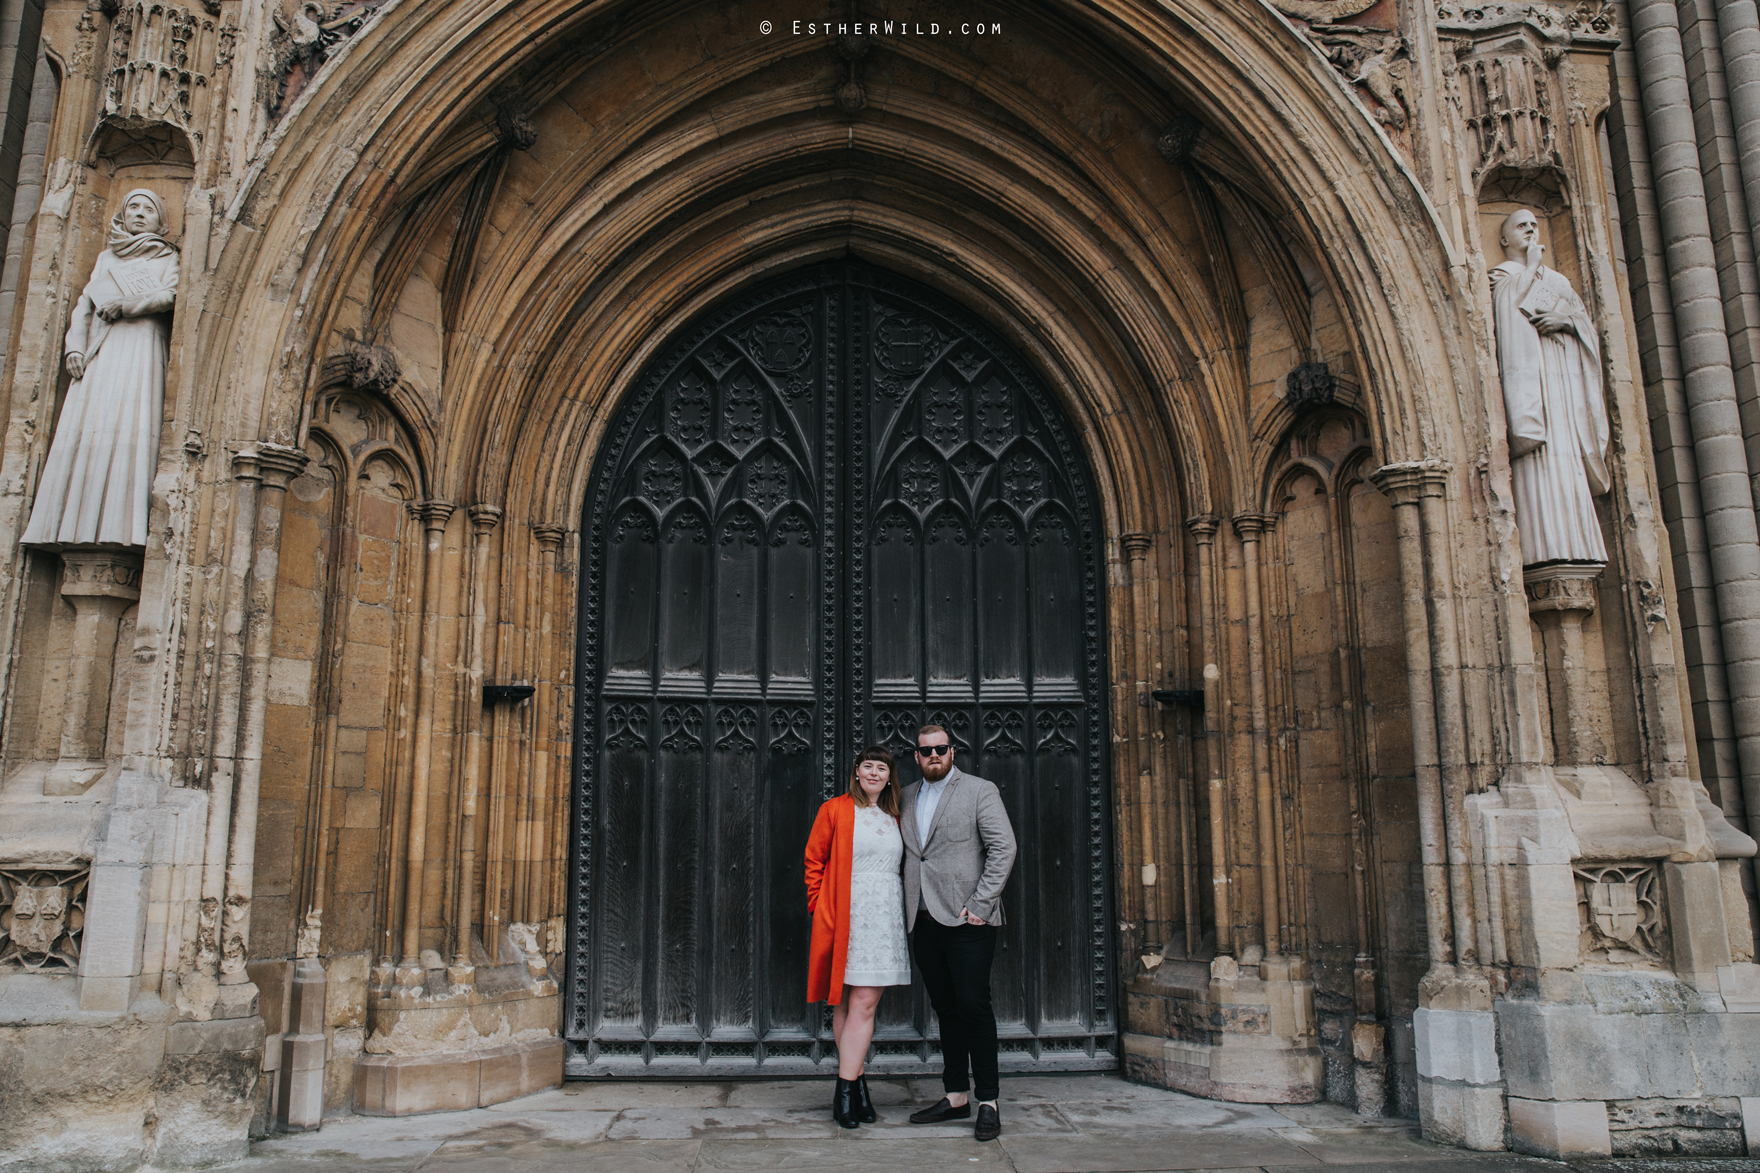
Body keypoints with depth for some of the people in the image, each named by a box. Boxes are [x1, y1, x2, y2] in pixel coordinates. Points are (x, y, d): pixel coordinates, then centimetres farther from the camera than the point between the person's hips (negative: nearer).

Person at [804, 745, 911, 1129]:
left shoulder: (893, 818, 15)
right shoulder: (834, 810, 2)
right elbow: (814, 862, 3)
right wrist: (820, 908, -3)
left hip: (884, 919, 3)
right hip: (845, 918, -3)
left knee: (864, 1004, -2)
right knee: (846, 1004, 2)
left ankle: (847, 1089, 2)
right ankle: (854, 1086, 11)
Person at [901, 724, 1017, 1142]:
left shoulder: (980, 791, 0)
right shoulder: (906, 797, 15)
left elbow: (1004, 848, -6)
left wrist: (979, 905, -13)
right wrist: (906, 906, 7)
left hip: (966, 920, -5)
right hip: (923, 920, 5)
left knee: (974, 1006, -4)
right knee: (946, 1010, 11)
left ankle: (988, 1103, 4)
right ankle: (956, 1097, 19)